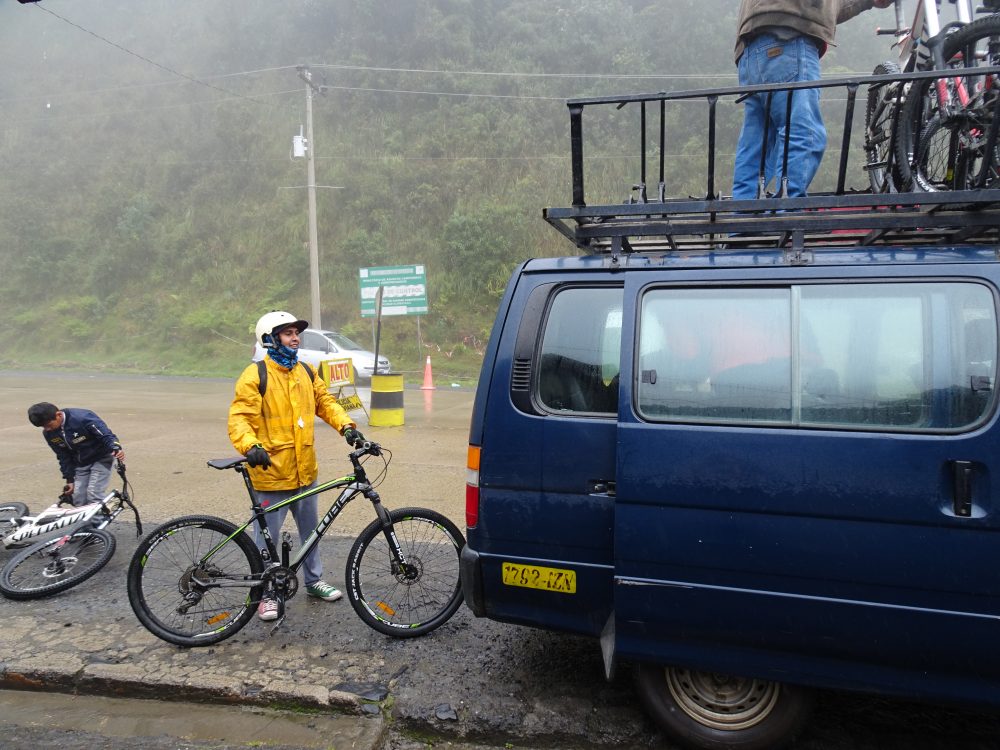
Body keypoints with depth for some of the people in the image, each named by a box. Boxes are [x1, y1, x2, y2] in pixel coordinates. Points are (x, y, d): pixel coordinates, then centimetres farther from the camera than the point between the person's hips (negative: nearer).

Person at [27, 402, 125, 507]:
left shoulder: (83, 418, -28)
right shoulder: (49, 434, -7)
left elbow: (106, 435, -26)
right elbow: (63, 457, 4)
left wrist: (116, 448, -46)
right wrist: (69, 479, 3)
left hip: (100, 459, -6)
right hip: (81, 463, 6)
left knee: (94, 496, -16)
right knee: (78, 500, 1)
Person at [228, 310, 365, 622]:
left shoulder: (305, 373, 8)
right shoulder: (255, 375, -11)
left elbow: (325, 402, 13)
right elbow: (239, 418, -16)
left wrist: (346, 426, -4)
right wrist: (250, 446, -34)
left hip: (305, 470, 6)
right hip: (271, 471, -6)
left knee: (310, 530, 20)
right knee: (268, 538, 6)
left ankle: (314, 580, 37)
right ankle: (267, 594, 24)